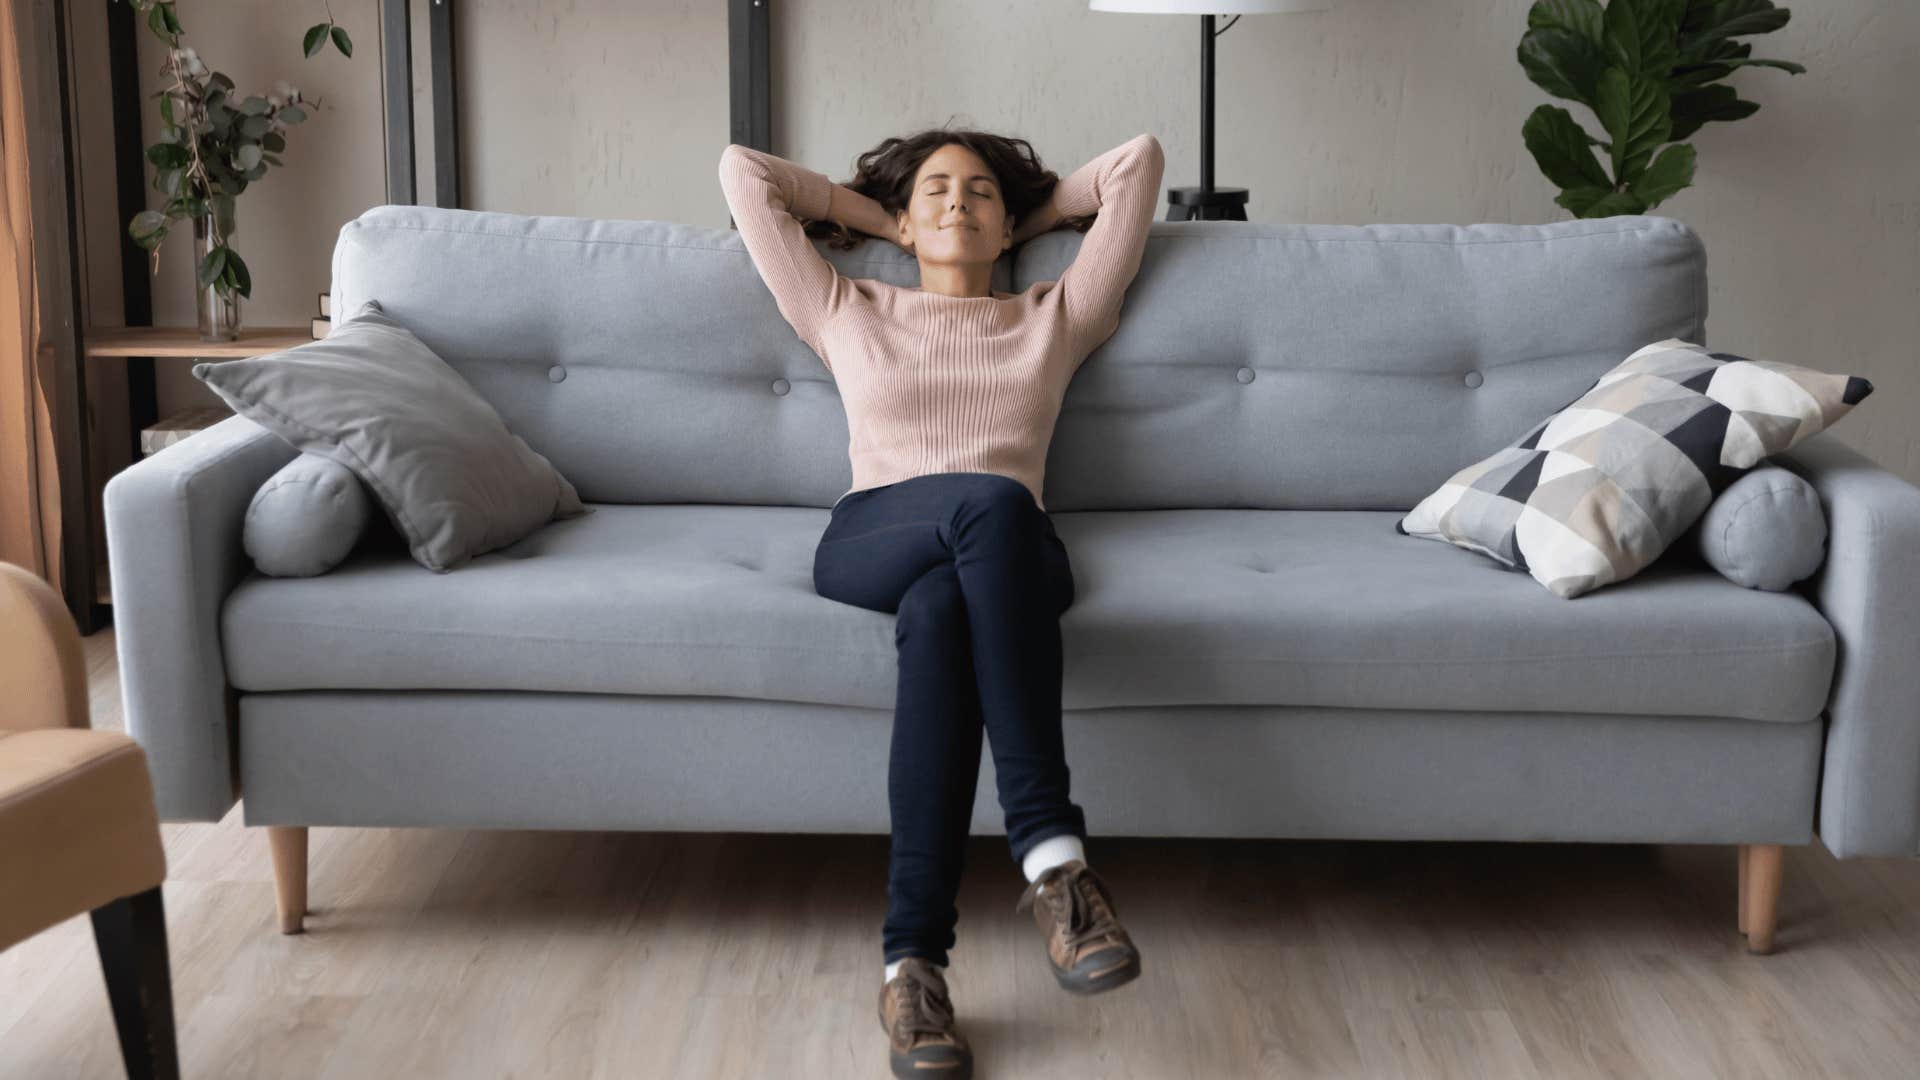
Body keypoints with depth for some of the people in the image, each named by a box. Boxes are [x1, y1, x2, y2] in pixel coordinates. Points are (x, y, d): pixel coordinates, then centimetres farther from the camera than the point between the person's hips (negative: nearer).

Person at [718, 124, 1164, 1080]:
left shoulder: (1054, 318, 28)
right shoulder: (847, 312, 28)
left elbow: (1138, 161, 31)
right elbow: (741, 170, 31)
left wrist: (1036, 212, 39)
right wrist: (871, 212, 36)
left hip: (1010, 558, 1)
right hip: (869, 544, -1)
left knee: (941, 606, -40)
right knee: (990, 501, -39)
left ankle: (913, 958, -46)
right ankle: (1051, 852, -45)